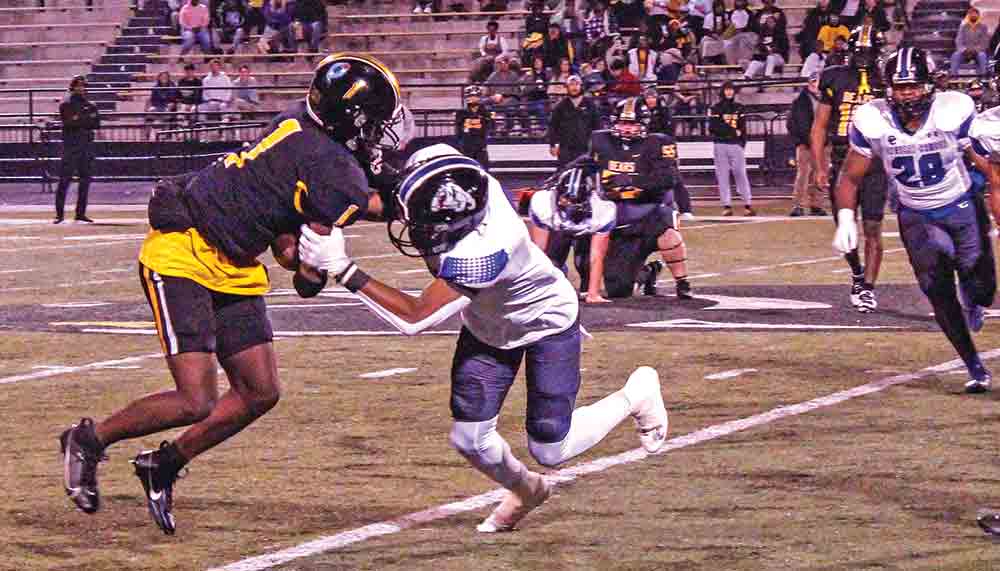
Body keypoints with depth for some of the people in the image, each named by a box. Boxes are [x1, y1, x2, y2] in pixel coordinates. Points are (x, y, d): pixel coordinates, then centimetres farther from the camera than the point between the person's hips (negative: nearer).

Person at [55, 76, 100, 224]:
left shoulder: (89, 105, 14)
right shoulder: (67, 104, 0)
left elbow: (97, 123, 2)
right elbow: (69, 122, -15)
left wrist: (79, 120, -12)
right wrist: (88, 119, -15)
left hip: (87, 145, 5)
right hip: (71, 144, -5)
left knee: (85, 180, 7)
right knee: (65, 180, -8)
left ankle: (81, 213, 14)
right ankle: (60, 213, -8)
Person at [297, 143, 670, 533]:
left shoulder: (481, 254, -46)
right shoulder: (468, 184, -29)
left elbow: (414, 319, -39)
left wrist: (342, 269, -42)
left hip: (546, 323, -6)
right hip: (487, 325, 6)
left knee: (549, 450, 2)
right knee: (469, 440, 0)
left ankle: (636, 395, 26)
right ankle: (525, 491, 32)